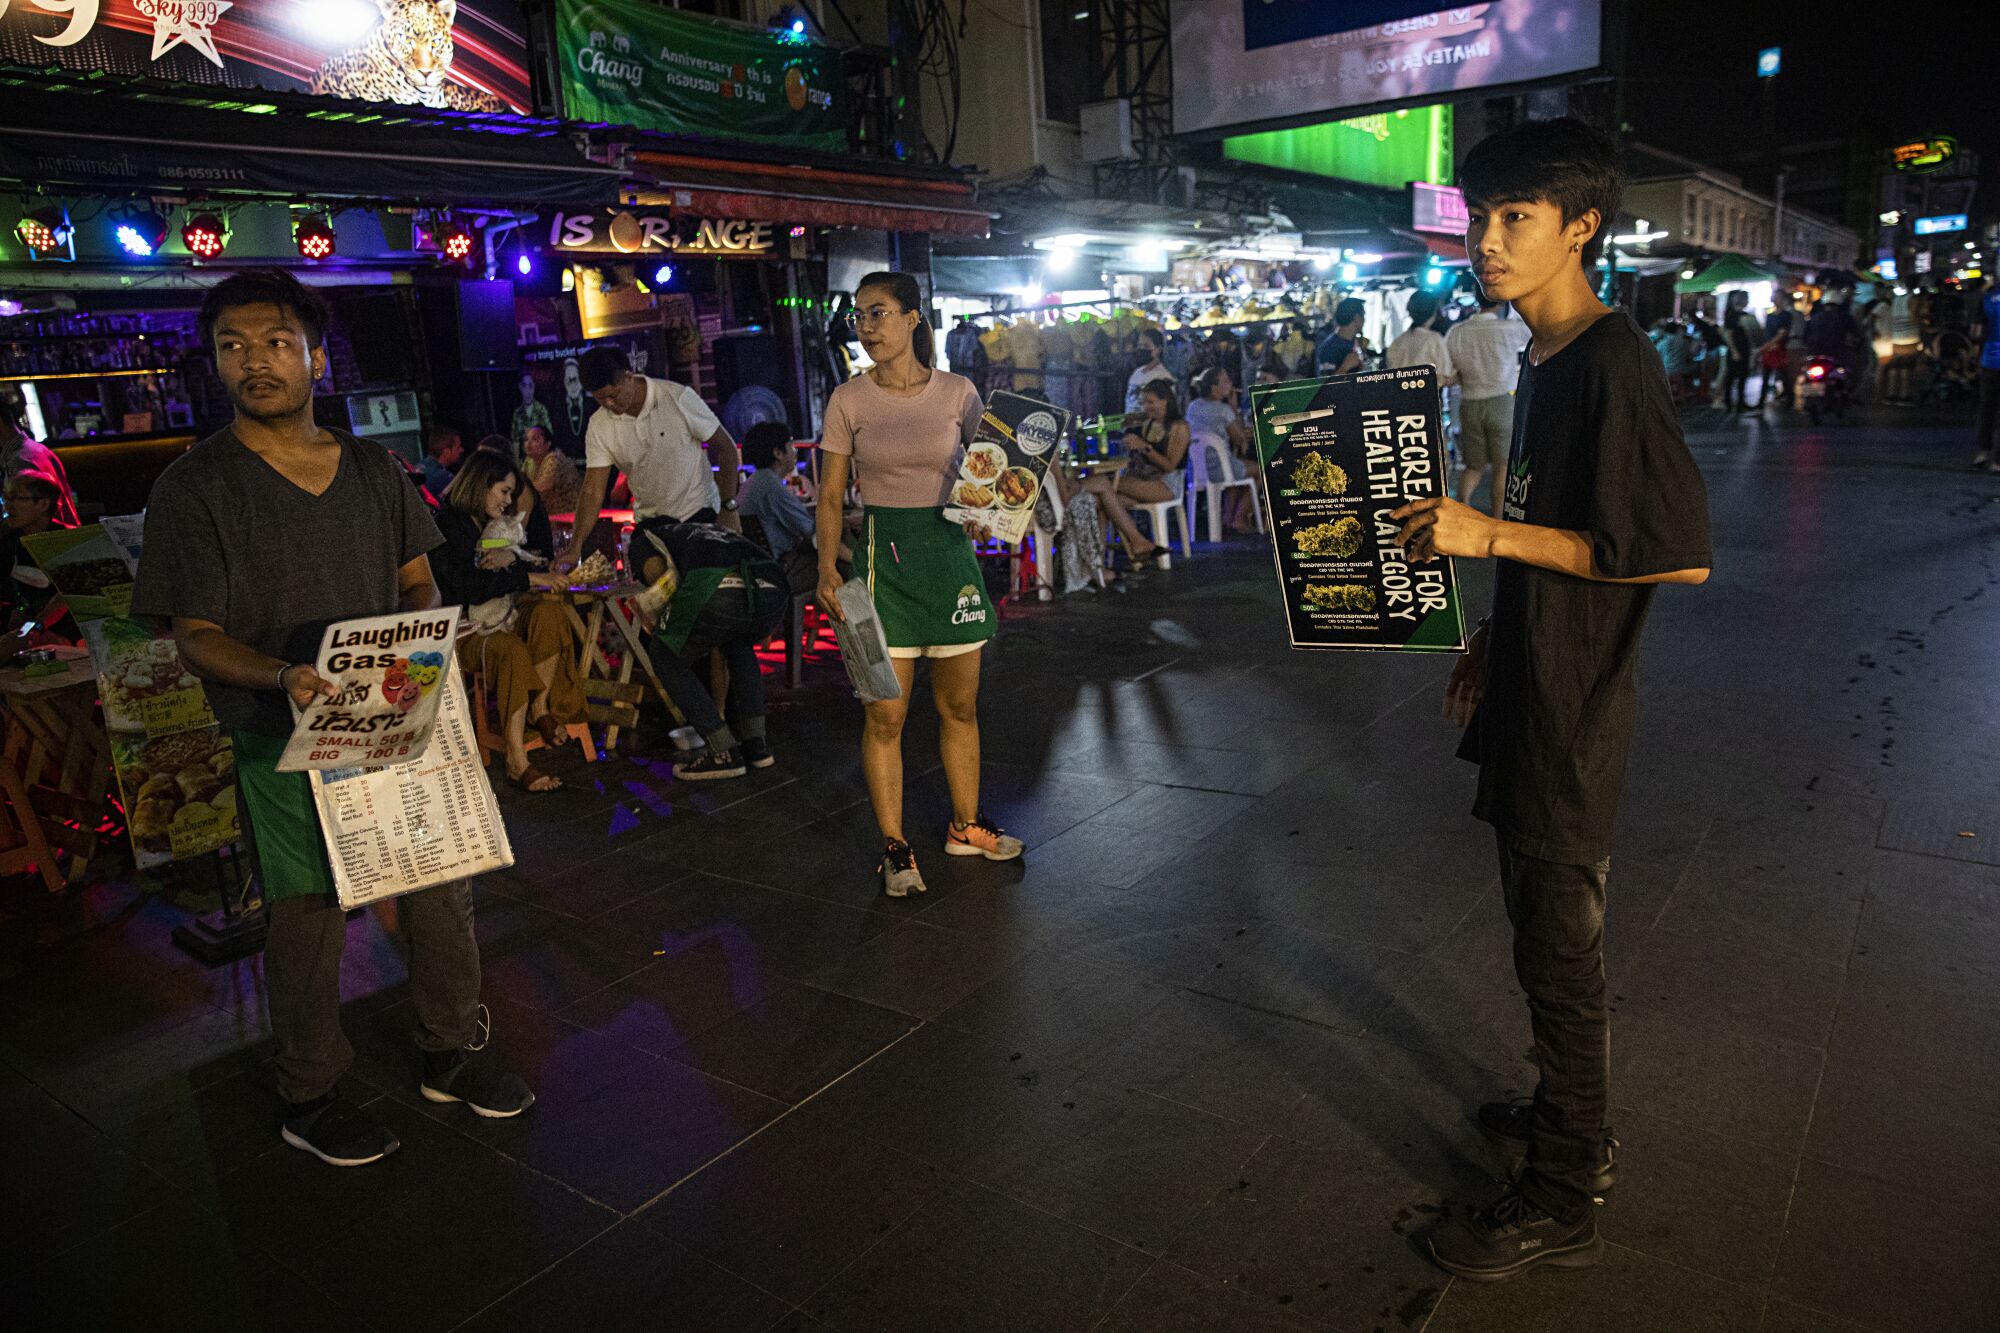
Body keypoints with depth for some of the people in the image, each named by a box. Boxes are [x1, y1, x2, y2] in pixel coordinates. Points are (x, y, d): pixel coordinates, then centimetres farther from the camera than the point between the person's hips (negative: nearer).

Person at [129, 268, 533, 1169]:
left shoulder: (371, 468, 7)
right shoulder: (193, 487, -7)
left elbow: (418, 583, 14)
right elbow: (196, 638, -7)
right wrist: (283, 675, -27)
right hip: (287, 739, -4)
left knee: (442, 889, 12)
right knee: (308, 920, 6)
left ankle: (449, 1054, 33)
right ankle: (309, 1099, 28)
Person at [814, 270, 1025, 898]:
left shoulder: (959, 393, 2)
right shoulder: (848, 400, 0)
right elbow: (831, 495, 2)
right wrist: (827, 568, -9)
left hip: (952, 550, 2)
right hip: (884, 553, -2)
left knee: (960, 707, 12)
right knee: (885, 715, -1)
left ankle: (966, 825, 30)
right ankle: (894, 847, 12)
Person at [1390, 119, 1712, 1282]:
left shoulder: (1614, 361, -19)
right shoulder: (1550, 361, 10)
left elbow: (1678, 552, -24)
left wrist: (1490, 533, -22)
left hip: (1573, 717, -9)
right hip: (1530, 700, 9)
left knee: (1564, 955, 4)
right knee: (1545, 934, 21)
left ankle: (1563, 1205, 21)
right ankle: (1575, 1125, 41)